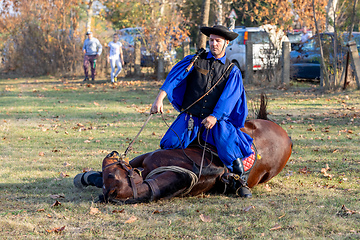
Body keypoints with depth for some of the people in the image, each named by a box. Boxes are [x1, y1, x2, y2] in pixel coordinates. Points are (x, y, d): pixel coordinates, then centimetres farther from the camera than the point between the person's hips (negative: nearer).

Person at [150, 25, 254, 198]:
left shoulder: (232, 71, 10)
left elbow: (229, 97, -4)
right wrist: (159, 99, -19)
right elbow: (174, 77, -4)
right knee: (170, 144, -19)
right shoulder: (195, 60, 9)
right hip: (189, 117, 1)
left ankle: (242, 183, -13)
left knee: (228, 147, -25)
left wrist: (215, 117, -20)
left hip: (217, 120, 0)